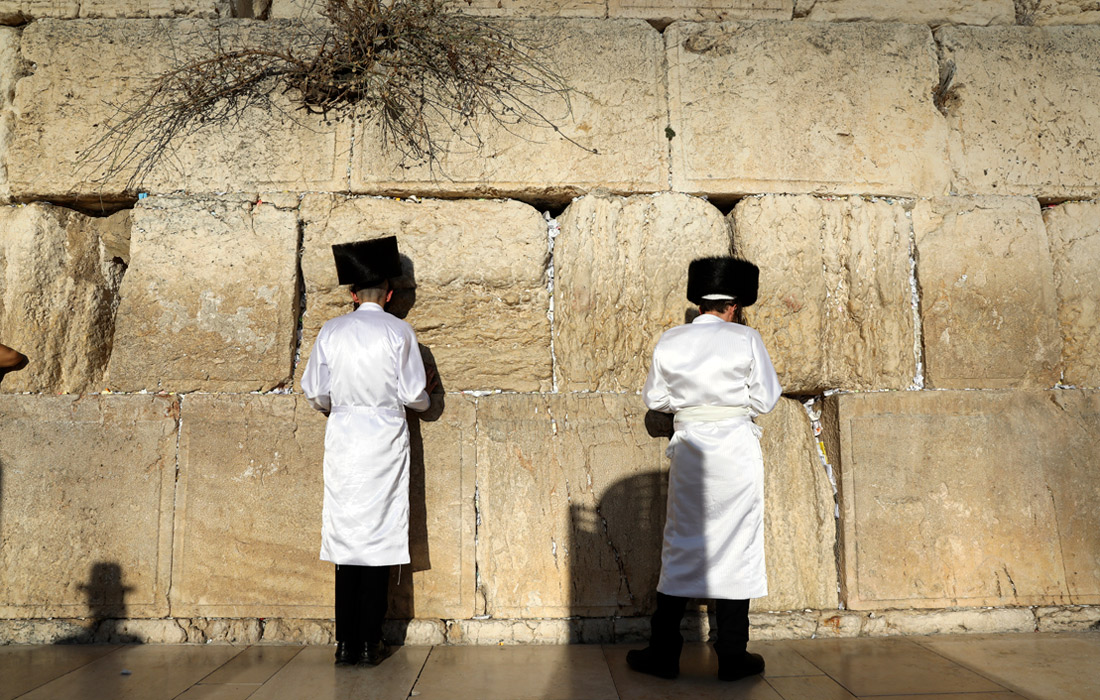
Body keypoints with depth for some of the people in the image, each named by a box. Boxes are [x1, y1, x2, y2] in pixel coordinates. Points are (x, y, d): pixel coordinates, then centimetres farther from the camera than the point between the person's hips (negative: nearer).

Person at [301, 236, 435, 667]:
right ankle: (369, 643, 6)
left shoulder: (331, 331, 4)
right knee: (380, 534, 3)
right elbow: (413, 395, -4)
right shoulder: (399, 332, -3)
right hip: (385, 440, -2)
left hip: (342, 438, 2)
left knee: (346, 533, 7)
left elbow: (314, 392, 6)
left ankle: (346, 643, 11)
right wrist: (423, 395, 19)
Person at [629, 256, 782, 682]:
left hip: (689, 450, 2)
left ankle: (663, 652, 15)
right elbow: (765, 399, -4)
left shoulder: (669, 342, 1)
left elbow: (654, 399, 6)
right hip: (736, 451, -2)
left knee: (680, 546, 10)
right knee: (737, 546, 6)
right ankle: (732, 656, 14)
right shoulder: (745, 339, -6)